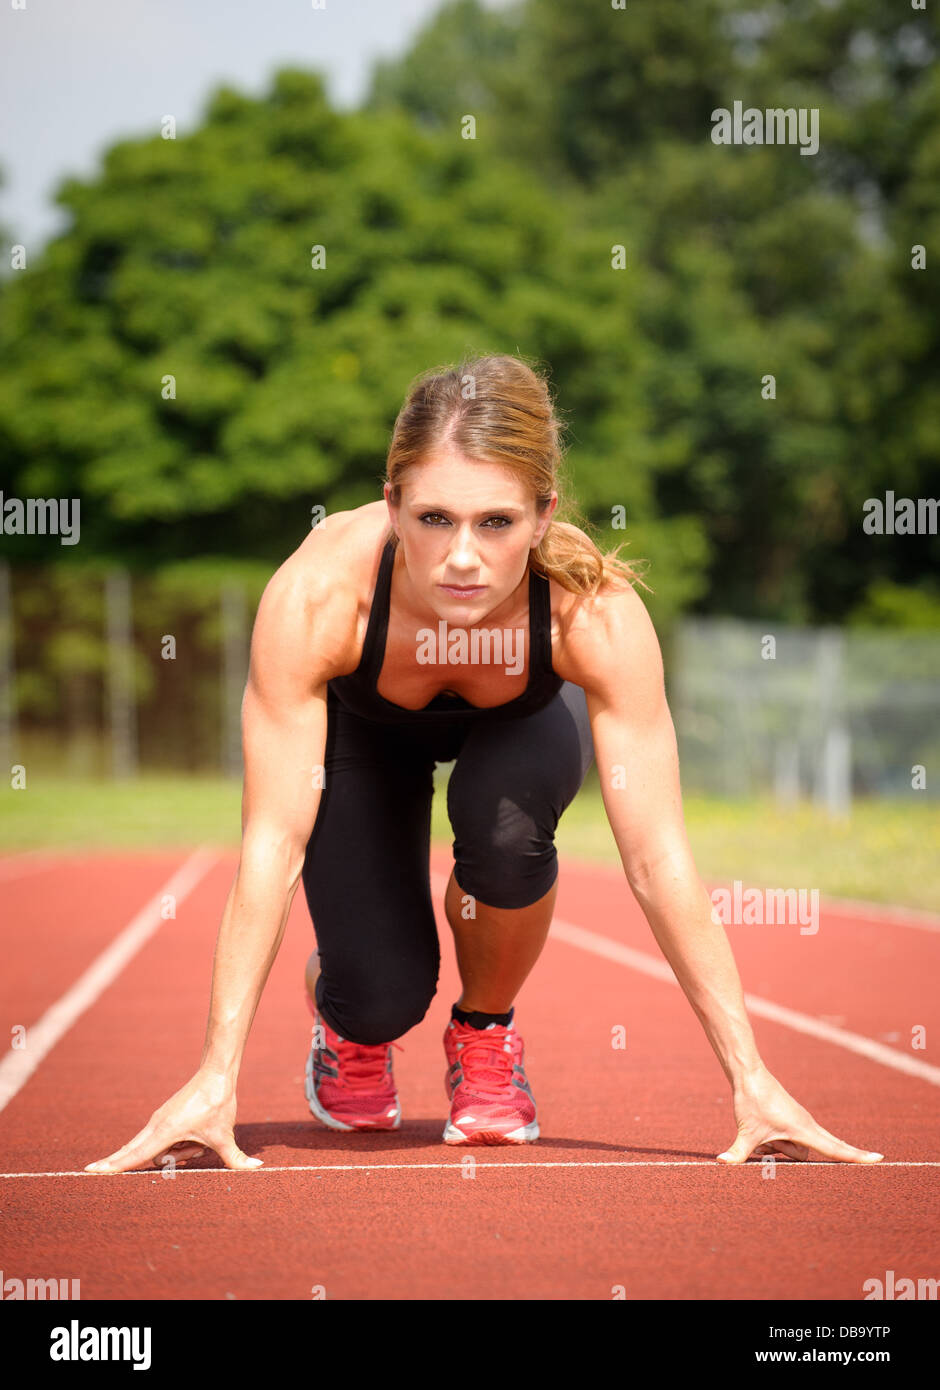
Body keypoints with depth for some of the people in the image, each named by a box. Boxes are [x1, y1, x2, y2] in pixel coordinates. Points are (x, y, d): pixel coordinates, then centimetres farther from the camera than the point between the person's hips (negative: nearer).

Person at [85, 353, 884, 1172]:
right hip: (360, 728, 0)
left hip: (515, 725, 1)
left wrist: (751, 1080, -33)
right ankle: (348, 1014, 22)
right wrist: (215, 1079, -39)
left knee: (505, 817, -34)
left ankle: (486, 1030, -2)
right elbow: (272, 844, -36)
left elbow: (658, 859, -33)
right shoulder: (316, 596, -41)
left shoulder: (596, 611, -39)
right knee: (383, 999, -18)